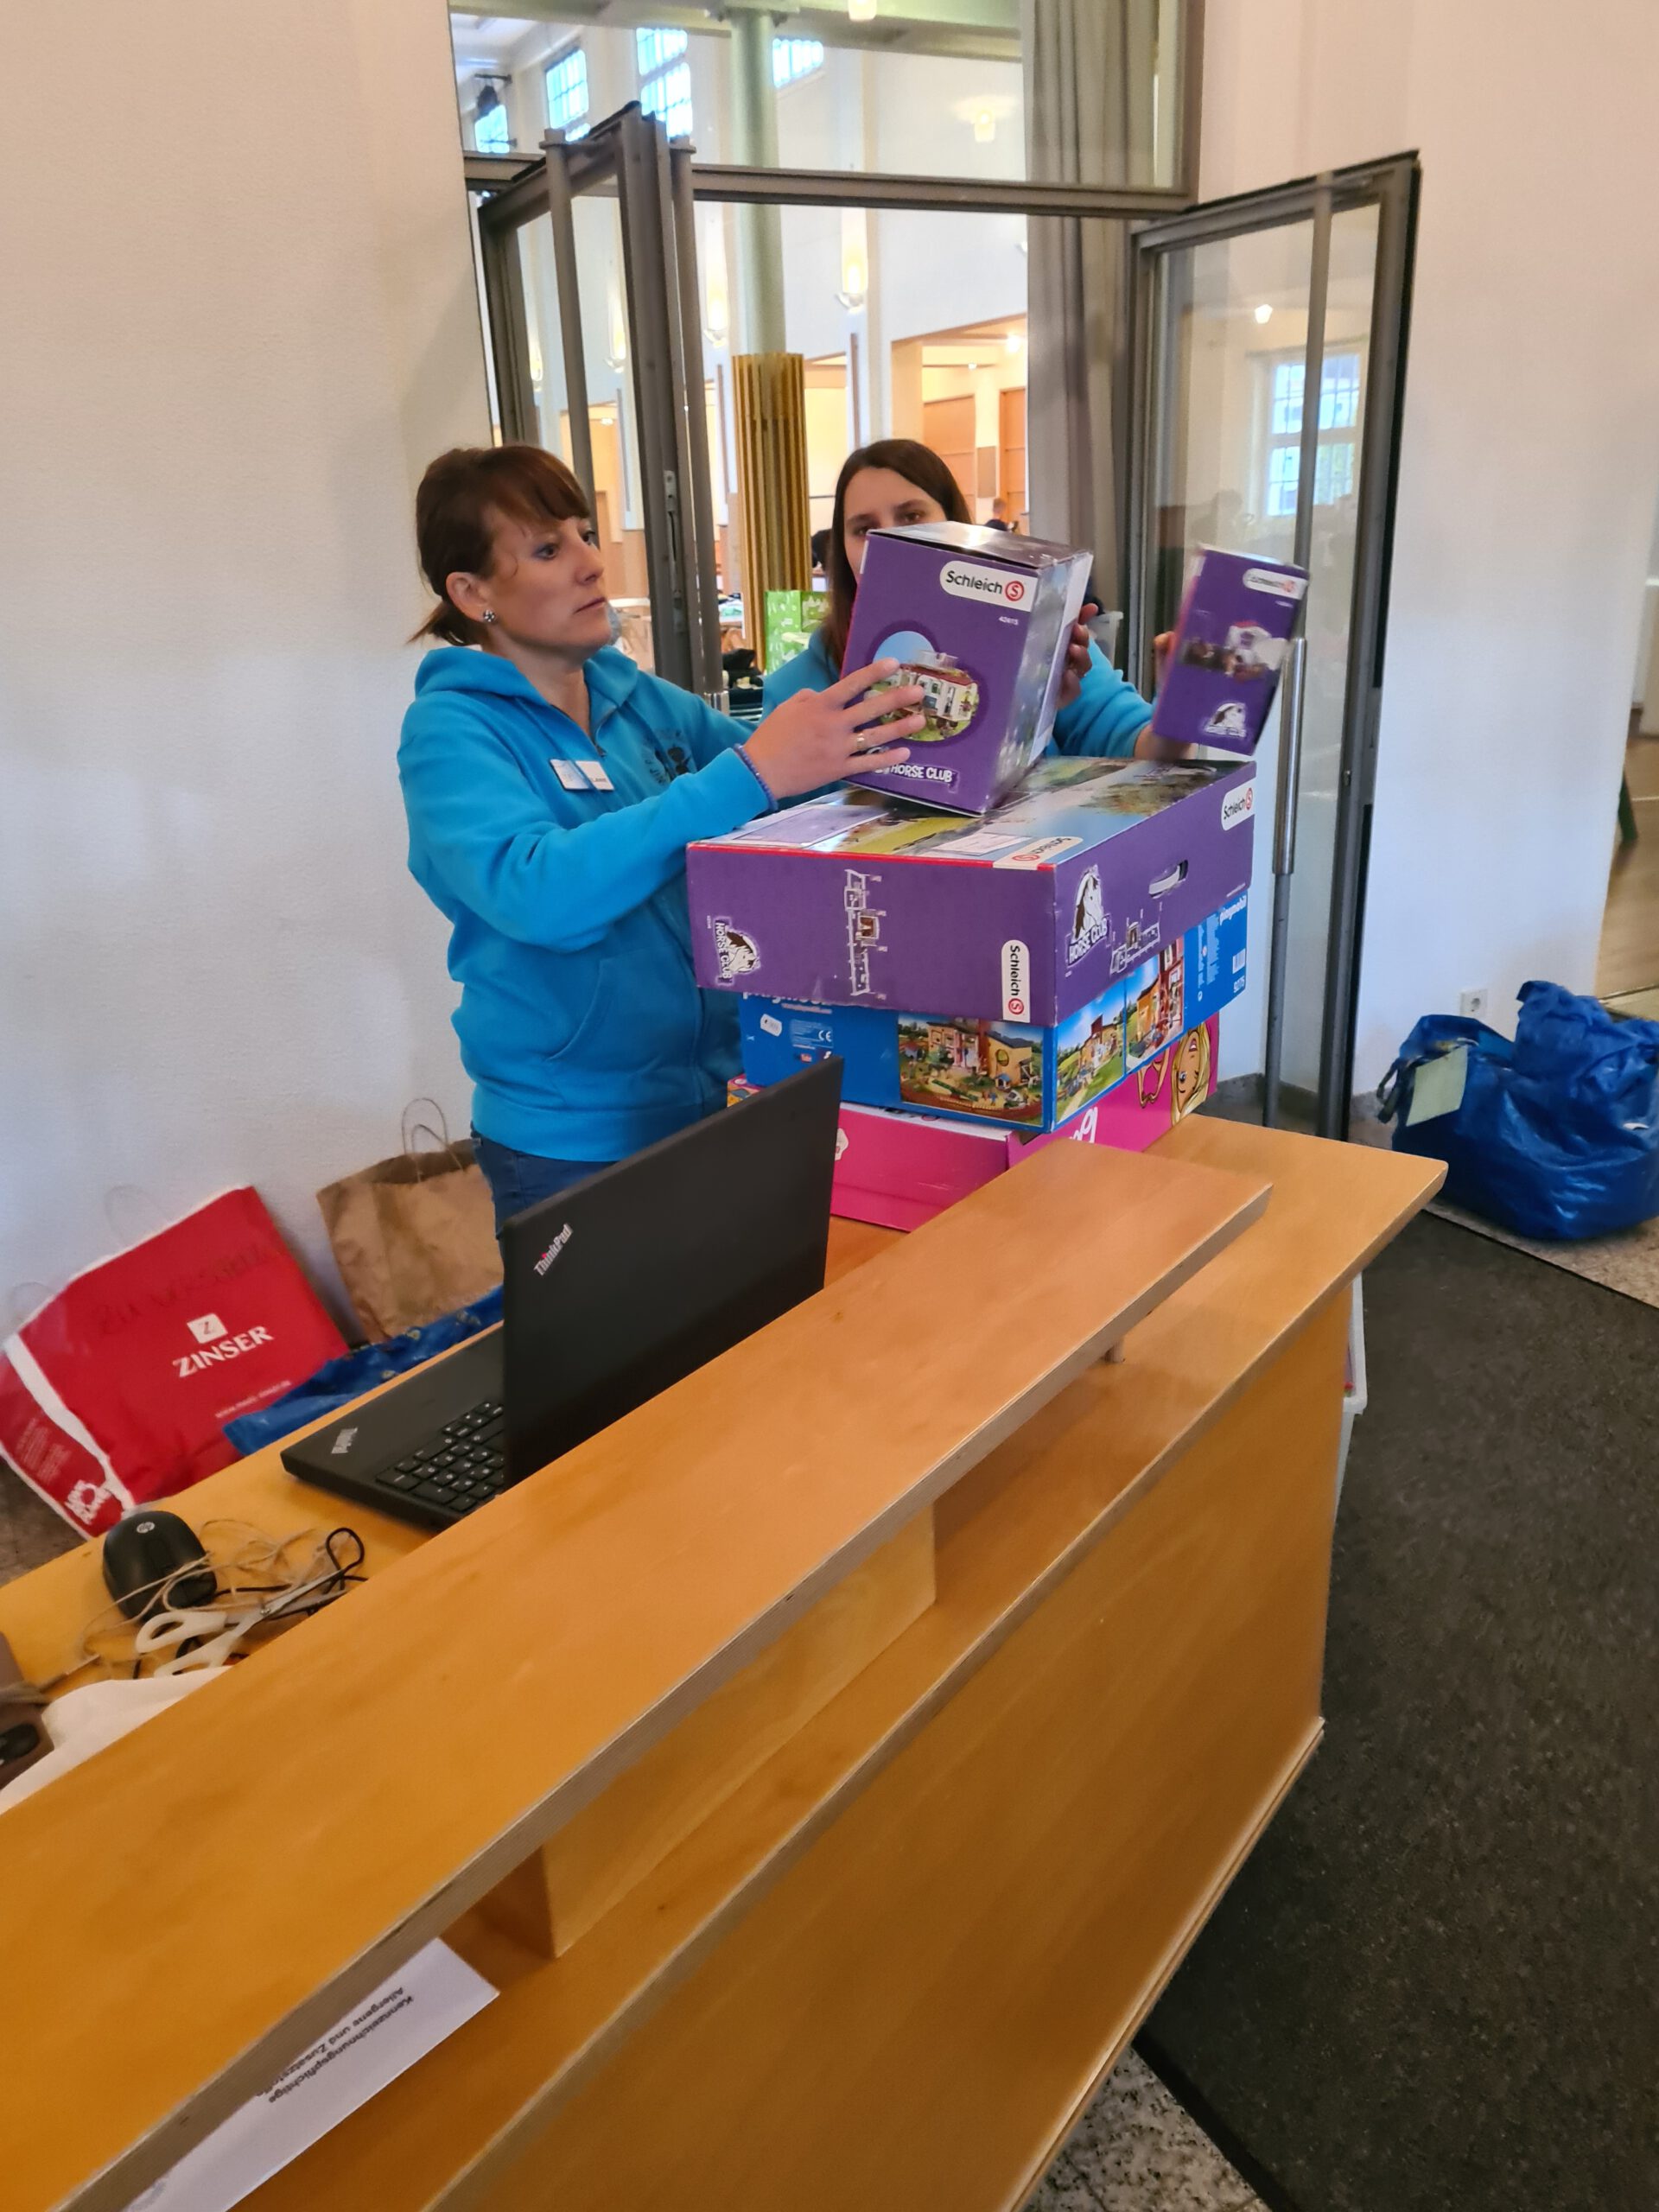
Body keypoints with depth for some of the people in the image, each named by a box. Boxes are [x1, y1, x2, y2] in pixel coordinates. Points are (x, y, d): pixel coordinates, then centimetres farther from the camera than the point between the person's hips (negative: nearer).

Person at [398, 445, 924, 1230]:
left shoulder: (640, 698, 4)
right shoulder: (451, 730, -12)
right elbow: (535, 893, -30)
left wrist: (865, 733, -16)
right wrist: (750, 773, -35)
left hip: (720, 1098, 6)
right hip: (576, 1141, -5)